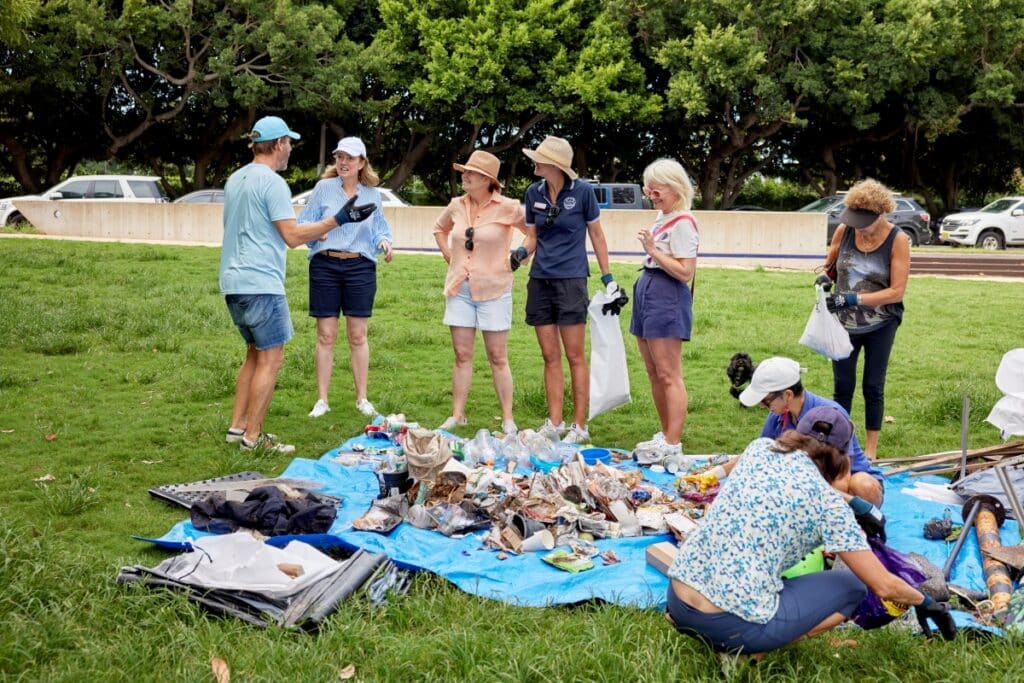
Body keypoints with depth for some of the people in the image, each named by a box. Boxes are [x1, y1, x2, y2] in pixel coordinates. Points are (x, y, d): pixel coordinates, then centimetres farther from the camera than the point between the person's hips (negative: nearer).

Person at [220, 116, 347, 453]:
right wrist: (337, 219, -13)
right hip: (261, 283, -9)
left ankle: (237, 426, 18)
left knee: (255, 354, 18)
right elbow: (292, 236, -17)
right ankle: (253, 437, -1)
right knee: (271, 358, -3)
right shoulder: (273, 182, -12)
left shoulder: (235, 179, 16)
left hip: (233, 282, 9)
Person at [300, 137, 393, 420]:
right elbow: (303, 224, 4)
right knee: (326, 335, 1)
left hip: (360, 267, 1)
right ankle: (322, 400, 9)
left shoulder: (372, 194, 9)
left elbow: (380, 228, 17)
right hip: (325, 266, -1)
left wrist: (384, 242, -5)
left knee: (358, 335, 4)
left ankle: (362, 399, 15)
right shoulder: (324, 188, 3)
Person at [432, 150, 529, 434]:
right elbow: (439, 228, 26)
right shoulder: (456, 206, 5)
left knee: (498, 358, 2)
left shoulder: (508, 208, -8)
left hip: (493, 291, -4)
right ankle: (457, 415, 15)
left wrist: (521, 253, -6)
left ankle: (508, 420, 9)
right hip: (459, 289, 4)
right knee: (462, 355, 8)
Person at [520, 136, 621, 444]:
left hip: (571, 280, -5)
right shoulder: (534, 192, 5)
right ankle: (554, 423, 16)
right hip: (540, 280, 5)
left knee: (575, 356, -1)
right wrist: (520, 254, -9)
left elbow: (597, 235, 2)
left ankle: (580, 426, 7)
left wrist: (607, 277, 1)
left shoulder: (582, 191, -7)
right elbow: (533, 238, 12)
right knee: (550, 357, 9)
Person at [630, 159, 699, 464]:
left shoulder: (683, 222, -13)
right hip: (647, 292, 10)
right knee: (654, 374, 13)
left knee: (669, 376, -8)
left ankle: (672, 444, -7)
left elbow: (685, 272, -19)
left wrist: (653, 251, -20)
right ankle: (666, 435, 22)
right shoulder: (662, 217, 15)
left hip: (667, 298, -10)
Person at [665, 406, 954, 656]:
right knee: (852, 586, 16)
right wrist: (925, 601, 22)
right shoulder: (829, 503, -2)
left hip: (676, 601, 6)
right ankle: (751, 651, 1)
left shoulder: (760, 448, 11)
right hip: (730, 626, -6)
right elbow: (884, 586, -1)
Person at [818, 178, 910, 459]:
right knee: (842, 387, 8)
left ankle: (871, 449, 18)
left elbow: (897, 291, -18)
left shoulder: (897, 240, -15)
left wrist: (853, 299, -26)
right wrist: (824, 276, -14)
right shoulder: (844, 230, -7)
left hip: (880, 326, -2)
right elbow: (829, 263, 10)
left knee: (873, 387, 7)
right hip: (844, 323, 2)